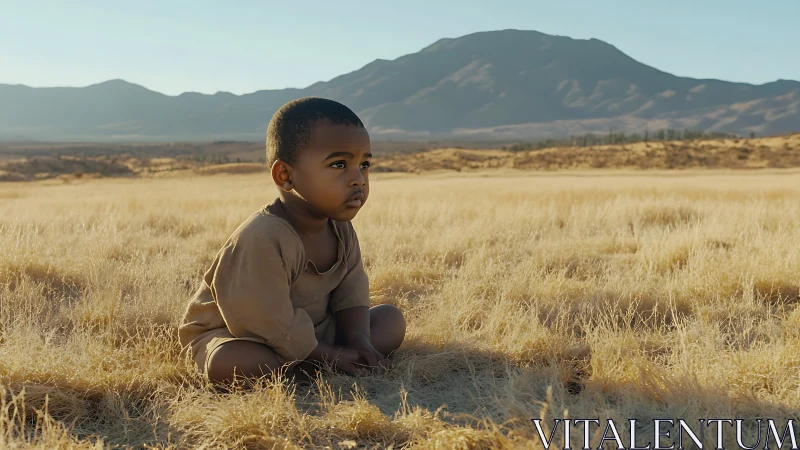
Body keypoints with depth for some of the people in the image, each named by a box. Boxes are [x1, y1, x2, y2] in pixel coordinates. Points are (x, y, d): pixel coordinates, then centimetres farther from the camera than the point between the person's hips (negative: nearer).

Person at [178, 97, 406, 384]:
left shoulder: (341, 230, -5)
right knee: (227, 363, -42)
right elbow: (271, 326, -29)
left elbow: (351, 294, -3)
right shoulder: (260, 239, -32)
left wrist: (359, 339, -22)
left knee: (392, 319, -1)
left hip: (310, 334, 8)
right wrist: (331, 356, -22)